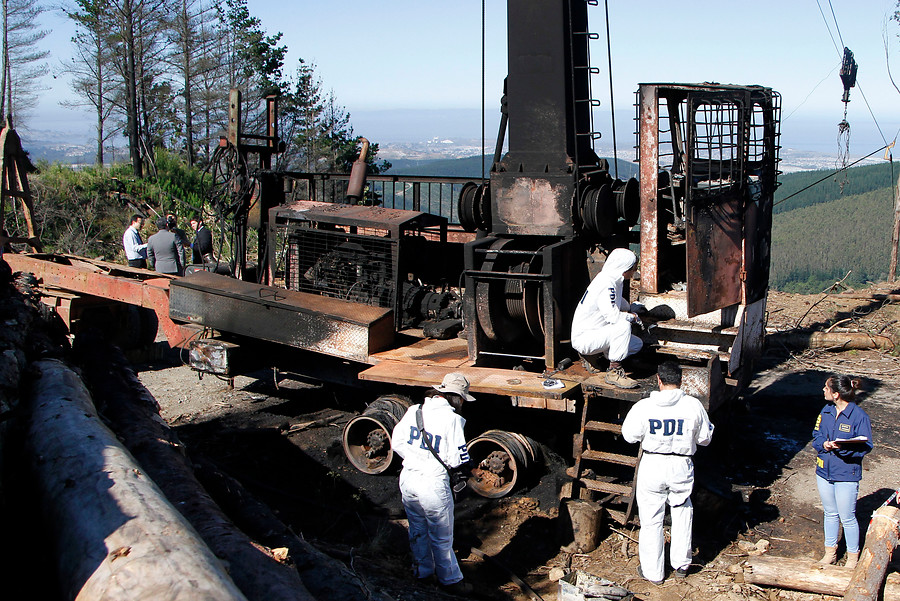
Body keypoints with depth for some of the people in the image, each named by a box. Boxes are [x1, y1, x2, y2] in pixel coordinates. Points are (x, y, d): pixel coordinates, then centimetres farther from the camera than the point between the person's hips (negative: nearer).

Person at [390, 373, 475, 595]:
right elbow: (457, 460, -17)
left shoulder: (414, 410, 0)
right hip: (432, 484, -6)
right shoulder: (452, 419, -17)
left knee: (417, 530, 25)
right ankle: (450, 579, 31)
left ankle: (422, 569, 44)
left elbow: (396, 443, 6)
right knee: (441, 537, 14)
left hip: (407, 479, 6)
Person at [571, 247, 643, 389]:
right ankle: (614, 372, -20)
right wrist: (632, 316, -13)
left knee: (637, 344, 8)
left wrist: (631, 308, 20)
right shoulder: (606, 284, -23)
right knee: (623, 326, -30)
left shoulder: (613, 280, 8)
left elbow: (618, 302, 33)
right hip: (583, 338, -10)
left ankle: (591, 356, 15)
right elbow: (613, 316, -30)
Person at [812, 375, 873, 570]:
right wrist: (823, 444, -14)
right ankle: (830, 552, 32)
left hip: (847, 474, -6)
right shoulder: (826, 411, 3)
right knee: (830, 513, 18)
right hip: (824, 471, 6)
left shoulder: (859, 416, -15)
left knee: (847, 517, 5)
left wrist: (843, 447, -29)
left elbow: (865, 446, -14)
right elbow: (816, 435, 8)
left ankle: (853, 557, 22)